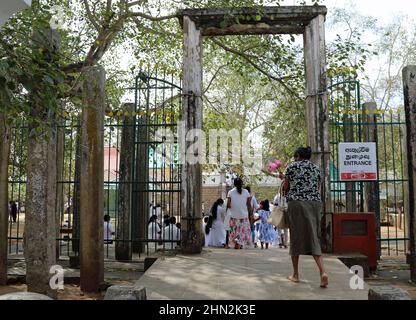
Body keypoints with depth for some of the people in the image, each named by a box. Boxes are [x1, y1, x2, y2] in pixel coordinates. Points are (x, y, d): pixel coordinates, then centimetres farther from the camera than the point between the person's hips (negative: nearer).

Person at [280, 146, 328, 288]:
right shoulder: (316, 168, 14)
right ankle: (323, 271, -13)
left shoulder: (292, 167, 1)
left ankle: (295, 274, 14)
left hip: (296, 203, -3)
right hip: (315, 203, 4)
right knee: (313, 238, 5)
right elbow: (316, 188, 18)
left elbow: (285, 188, 5)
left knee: (296, 237, 6)